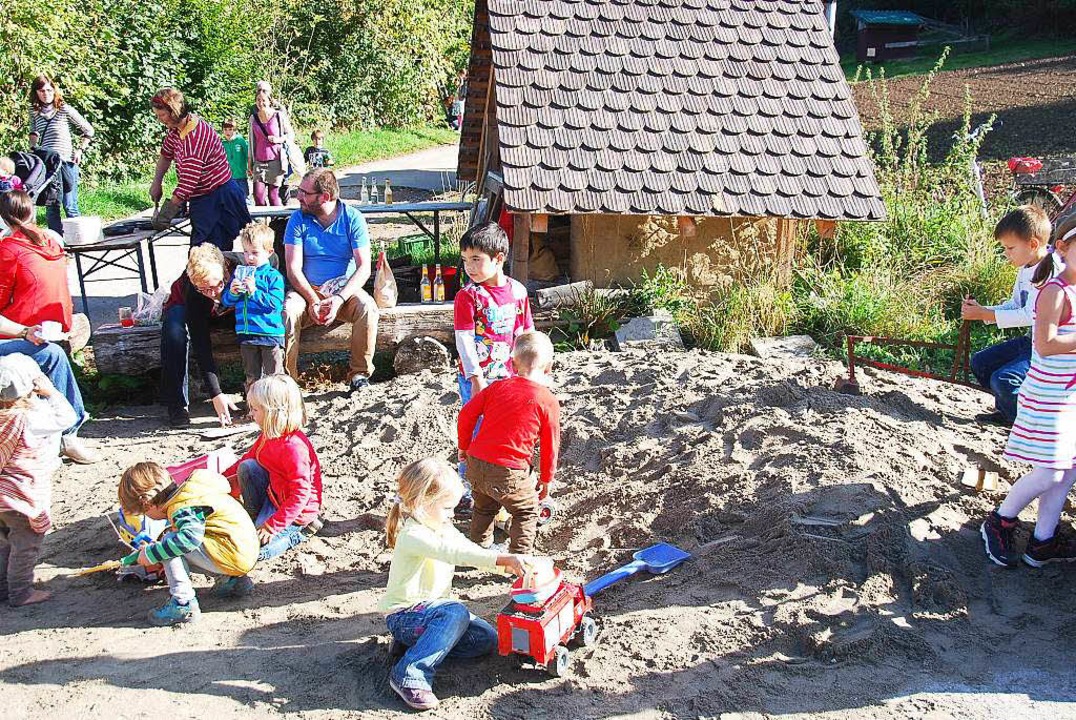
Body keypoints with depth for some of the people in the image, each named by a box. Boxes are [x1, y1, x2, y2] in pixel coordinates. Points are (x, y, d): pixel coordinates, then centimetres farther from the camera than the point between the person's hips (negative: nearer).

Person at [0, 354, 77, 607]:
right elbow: (66, 417, -17)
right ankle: (20, 593, 18)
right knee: (26, 546, 8)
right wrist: (50, 392, -13)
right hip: (23, 499, -8)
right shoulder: (30, 420, -25)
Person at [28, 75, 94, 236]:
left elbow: (88, 130, 3)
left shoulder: (65, 109, -4)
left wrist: (80, 150, -4)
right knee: (50, 206, 6)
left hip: (66, 162, -4)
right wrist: (33, 149, 9)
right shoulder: (34, 112, 8)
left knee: (70, 206, -4)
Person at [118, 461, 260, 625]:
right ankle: (232, 580, 16)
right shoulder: (184, 496, 15)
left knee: (170, 541, -12)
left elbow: (190, 536, -32)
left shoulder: (181, 506, -15)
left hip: (234, 555, -10)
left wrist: (151, 553, -21)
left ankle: (183, 602, -14)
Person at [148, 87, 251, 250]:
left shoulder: (196, 137, -26)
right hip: (201, 199, 9)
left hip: (219, 200, -9)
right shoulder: (176, 128, 5)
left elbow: (187, 184, -27)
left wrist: (165, 215, -21)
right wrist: (156, 183, 16)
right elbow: (166, 154, 26)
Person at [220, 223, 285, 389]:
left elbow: (275, 304, -16)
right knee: (252, 376, 16)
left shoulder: (274, 276, -6)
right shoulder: (239, 273, 9)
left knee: (274, 376, 3)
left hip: (270, 333, -5)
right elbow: (225, 301, 10)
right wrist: (232, 293, -11)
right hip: (246, 335, 5)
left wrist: (254, 291, -21)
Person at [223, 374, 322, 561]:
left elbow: (301, 495, -31)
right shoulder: (268, 436, -1)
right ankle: (254, 518, 8)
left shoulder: (294, 447, -31)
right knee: (246, 468, -7)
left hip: (299, 509, -8)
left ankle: (300, 531, 3)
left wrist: (272, 526, -31)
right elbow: (248, 459, 17)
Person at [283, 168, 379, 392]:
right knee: (288, 311, -31)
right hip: (307, 290, 1)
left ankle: (360, 373, -16)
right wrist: (313, 300, -22)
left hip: (344, 290, -1)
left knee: (367, 307, -31)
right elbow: (294, 268, -6)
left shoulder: (353, 219, -5)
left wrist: (339, 298, -25)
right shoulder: (298, 219, -1)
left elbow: (364, 268, -11)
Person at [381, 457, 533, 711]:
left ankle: (416, 643, 3)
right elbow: (455, 553, -37)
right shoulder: (412, 535, -25)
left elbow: (471, 550, 4)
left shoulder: (444, 529, 7)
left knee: (487, 639, -1)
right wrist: (503, 559, -43)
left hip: (433, 606, 9)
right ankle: (410, 673, -28)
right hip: (404, 615, -9)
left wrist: (506, 564, -13)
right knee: (456, 613, -35)